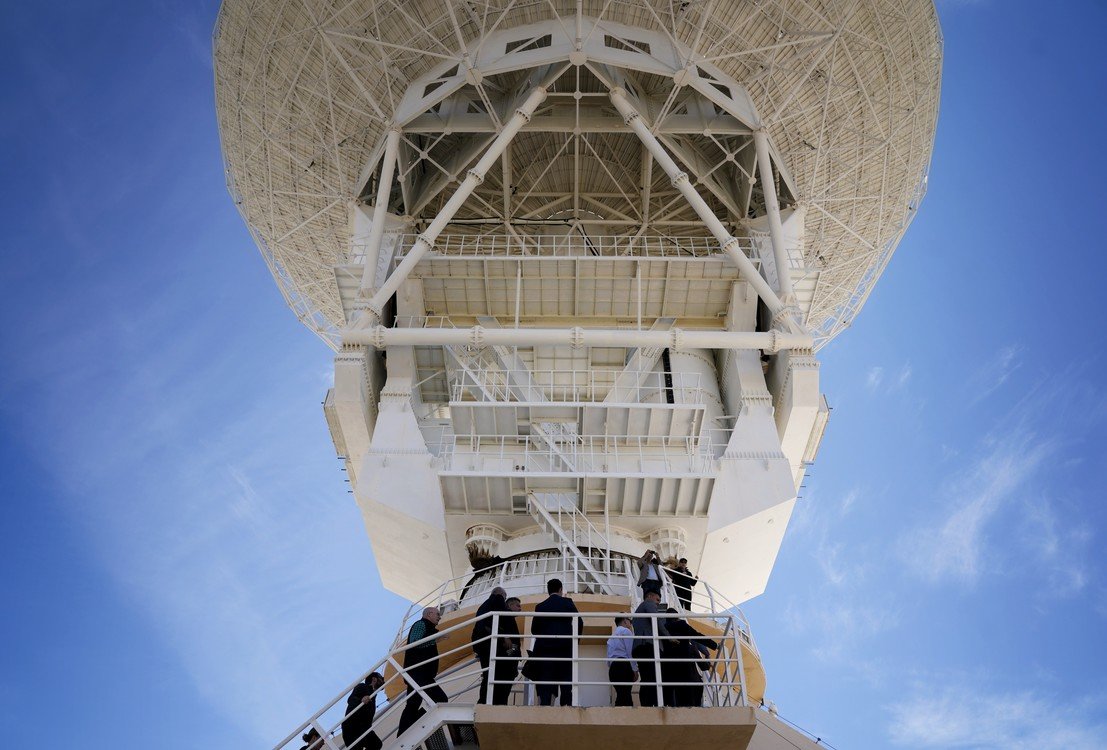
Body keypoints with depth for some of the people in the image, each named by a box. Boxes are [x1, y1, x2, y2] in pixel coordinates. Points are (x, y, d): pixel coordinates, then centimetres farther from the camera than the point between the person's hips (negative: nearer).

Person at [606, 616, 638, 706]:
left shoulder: (612, 636, 27)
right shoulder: (626, 631, 3)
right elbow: (631, 652, -7)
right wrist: (635, 670, -6)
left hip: (613, 668, 8)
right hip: (624, 666, -8)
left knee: (621, 695, 5)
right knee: (625, 695, -16)